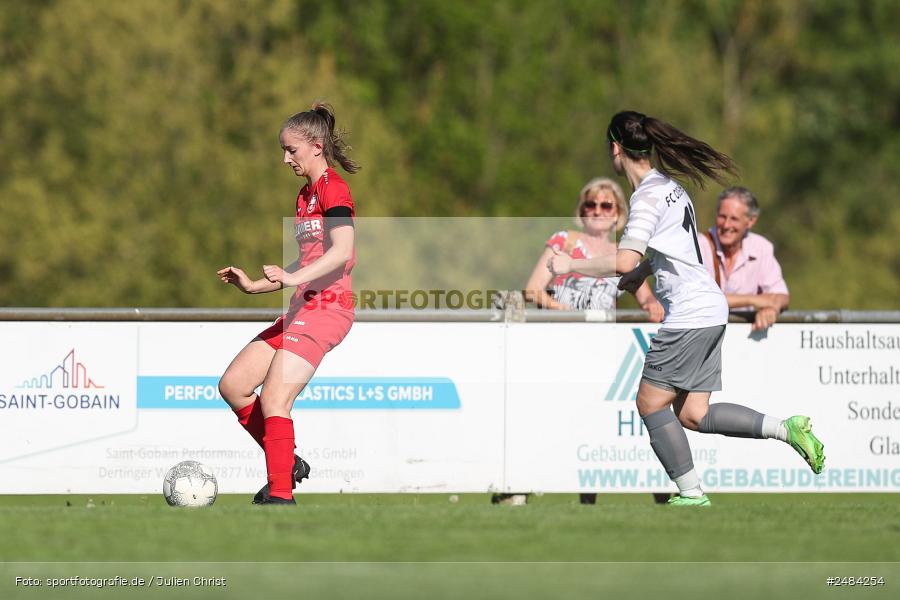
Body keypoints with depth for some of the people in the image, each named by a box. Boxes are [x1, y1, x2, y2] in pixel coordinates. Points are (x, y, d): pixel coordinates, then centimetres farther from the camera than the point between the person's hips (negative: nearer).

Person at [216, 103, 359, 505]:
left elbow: (342, 252, -23)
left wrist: (293, 278, -34)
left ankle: (281, 496, -16)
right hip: (302, 308, 10)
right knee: (233, 386, 6)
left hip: (325, 309, -10)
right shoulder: (305, 195, 21)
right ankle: (286, 465, 12)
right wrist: (254, 286, 20)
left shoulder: (332, 188, -9)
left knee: (274, 400, -18)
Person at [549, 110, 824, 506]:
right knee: (692, 415, 8)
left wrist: (571, 265, -13)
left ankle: (691, 493, -2)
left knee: (650, 404, -1)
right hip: (710, 311, 9)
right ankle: (787, 429, 2)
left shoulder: (648, 196, -15)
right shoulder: (668, 185, 15)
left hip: (689, 316, -9)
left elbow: (624, 262, -25)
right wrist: (639, 275, 25)